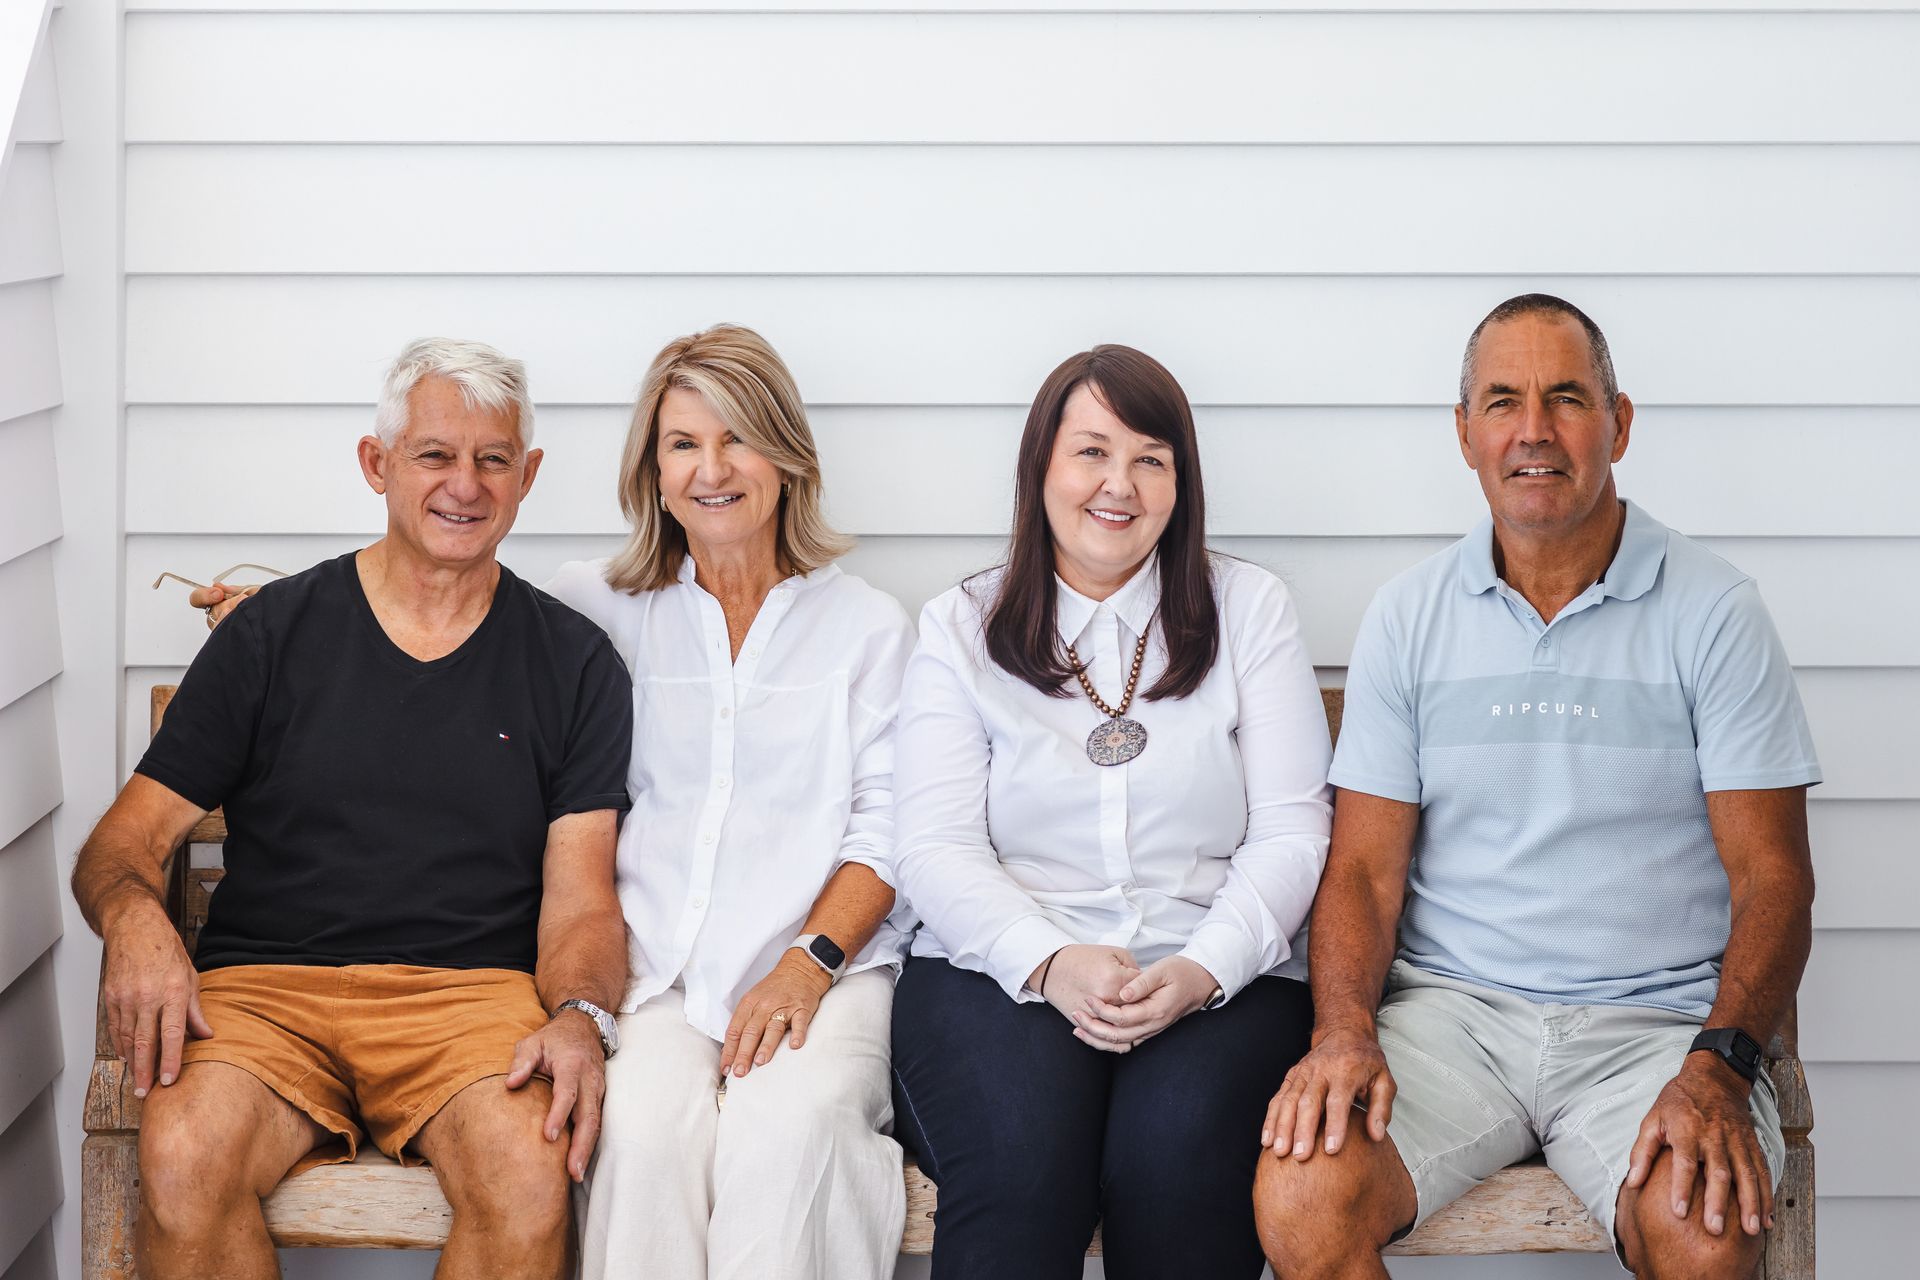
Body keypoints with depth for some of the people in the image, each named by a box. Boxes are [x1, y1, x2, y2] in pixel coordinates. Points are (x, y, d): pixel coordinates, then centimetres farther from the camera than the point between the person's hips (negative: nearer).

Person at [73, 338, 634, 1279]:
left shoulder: (573, 663, 11)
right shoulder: (273, 633, 10)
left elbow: (580, 897, 6)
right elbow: (127, 838, 9)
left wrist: (578, 1015, -17)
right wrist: (133, 914, -16)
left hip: (472, 990, 0)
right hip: (266, 984, 0)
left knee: (528, 1179, -33)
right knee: (182, 1160, -33)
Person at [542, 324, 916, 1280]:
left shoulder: (868, 625, 14)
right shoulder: (600, 610, 16)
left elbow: (885, 827, 7)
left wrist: (809, 964, -8)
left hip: (823, 962, 0)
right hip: (651, 966, 1)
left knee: (791, 1121, -33)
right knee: (652, 1121, -32)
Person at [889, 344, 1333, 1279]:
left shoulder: (1251, 610, 12)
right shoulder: (960, 629, 12)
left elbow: (1290, 833, 5)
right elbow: (936, 850, 2)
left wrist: (1204, 970, -14)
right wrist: (1050, 964, -17)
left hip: (1217, 979, 0)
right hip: (997, 970, 0)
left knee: (1177, 1157, -32)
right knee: (1020, 1160, -33)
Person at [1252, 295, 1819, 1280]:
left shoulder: (1714, 613, 2)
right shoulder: (1408, 617, 9)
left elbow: (1771, 874, -2)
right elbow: (1364, 866, 7)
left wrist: (1717, 1066, -18)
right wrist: (1344, 1029, -14)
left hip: (1653, 1017, -1)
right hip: (1451, 1009, 2)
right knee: (1299, 1198, -26)